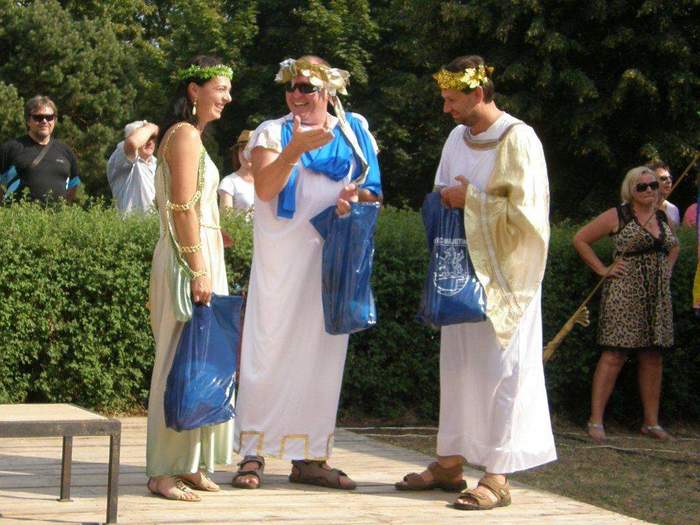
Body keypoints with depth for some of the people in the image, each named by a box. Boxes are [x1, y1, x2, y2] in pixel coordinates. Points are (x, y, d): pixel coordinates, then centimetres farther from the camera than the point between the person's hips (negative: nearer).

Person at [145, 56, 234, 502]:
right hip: (191, 258, -10)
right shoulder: (186, 135, -11)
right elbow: (184, 209, -18)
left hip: (198, 256, 10)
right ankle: (164, 470, -4)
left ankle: (188, 463, 15)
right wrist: (199, 270, -20)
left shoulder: (189, 135, 19)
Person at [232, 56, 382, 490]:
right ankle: (254, 453, -1)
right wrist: (295, 148, -27)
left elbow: (372, 189, 14)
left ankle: (309, 457, 12)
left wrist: (358, 196, -9)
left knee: (321, 352, 5)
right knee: (270, 348, -5)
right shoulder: (273, 132, 3)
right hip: (281, 256, -3)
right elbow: (265, 188, -13)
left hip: (333, 255, 3)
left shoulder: (354, 130, 11)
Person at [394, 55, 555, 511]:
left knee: (499, 367, -6)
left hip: (503, 274, -7)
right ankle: (451, 462, 17)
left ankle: (498, 476, -4)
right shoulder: (458, 138, 10)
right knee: (457, 363, 10)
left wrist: (470, 199, -12)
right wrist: (449, 200, 0)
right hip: (462, 268, 7)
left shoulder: (518, 139, -11)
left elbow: (523, 211, -17)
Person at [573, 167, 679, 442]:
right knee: (614, 356, -9)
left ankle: (651, 422, 15)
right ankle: (596, 420, -7)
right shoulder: (617, 216, -4)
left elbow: (673, 246, 32)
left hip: (658, 296, 6)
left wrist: (666, 270, 15)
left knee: (653, 358, 8)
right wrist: (603, 269, -6)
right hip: (625, 293, -6)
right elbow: (580, 239, -3)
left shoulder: (663, 218, 13)